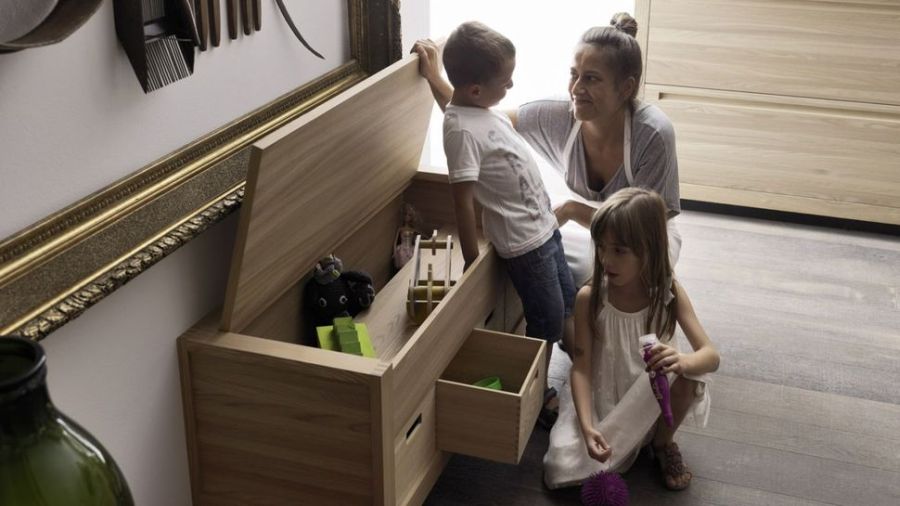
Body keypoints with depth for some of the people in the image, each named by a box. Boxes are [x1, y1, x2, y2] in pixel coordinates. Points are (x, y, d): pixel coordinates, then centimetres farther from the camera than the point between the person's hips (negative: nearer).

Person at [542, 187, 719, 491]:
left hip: (651, 400, 1)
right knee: (561, 468, -20)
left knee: (690, 375, -32)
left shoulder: (670, 294, -17)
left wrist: (682, 361, -47)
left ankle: (663, 442, 0)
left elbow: (711, 356, -22)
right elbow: (581, 367, -18)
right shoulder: (589, 298, -19)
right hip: (601, 397, -1)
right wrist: (587, 427, -33)